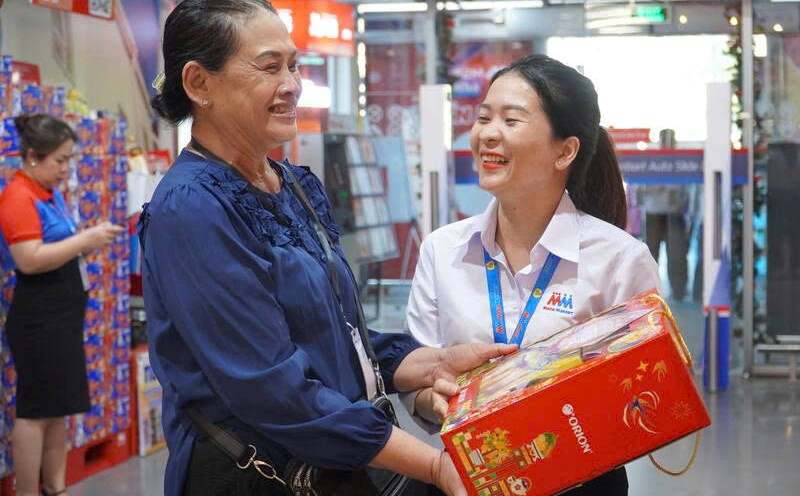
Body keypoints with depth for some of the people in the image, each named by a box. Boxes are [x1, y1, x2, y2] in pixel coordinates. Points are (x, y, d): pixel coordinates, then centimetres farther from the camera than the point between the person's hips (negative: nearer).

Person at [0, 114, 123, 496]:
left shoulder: (51, 193, 13)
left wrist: (88, 242, 11)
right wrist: (85, 240, -23)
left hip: (62, 314, 10)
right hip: (38, 318, -10)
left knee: (58, 407, 14)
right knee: (36, 410, -4)